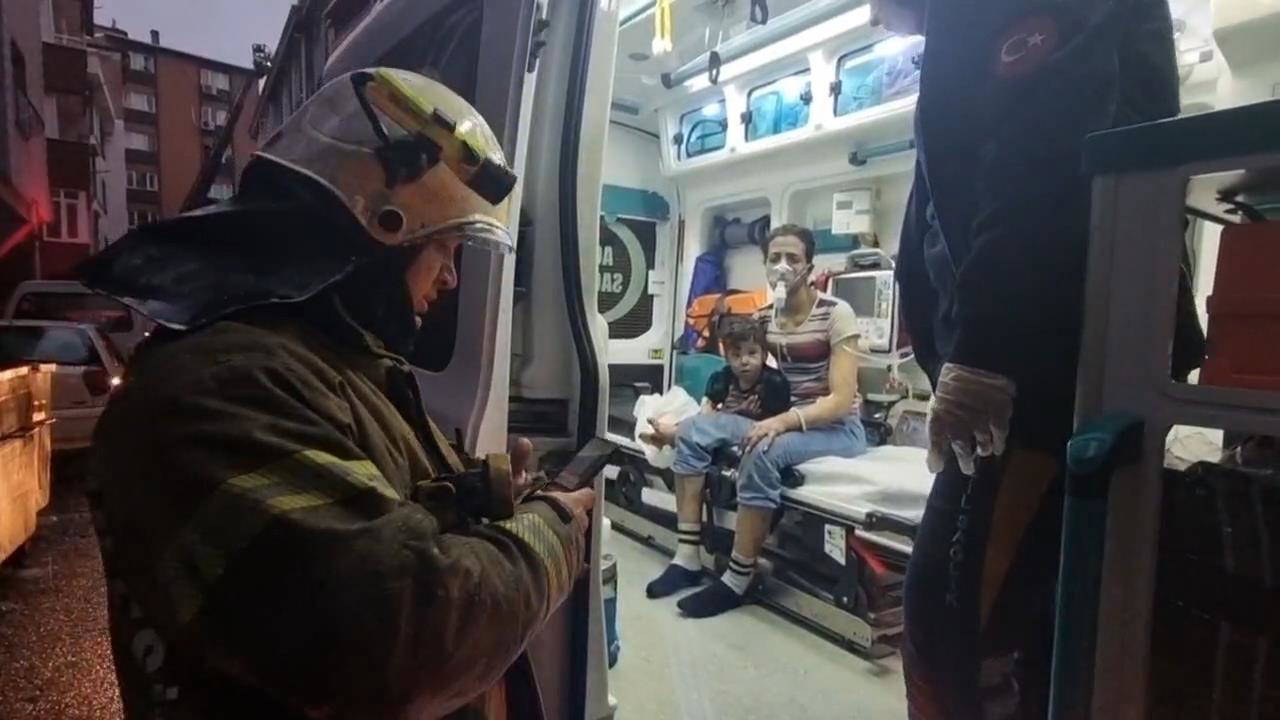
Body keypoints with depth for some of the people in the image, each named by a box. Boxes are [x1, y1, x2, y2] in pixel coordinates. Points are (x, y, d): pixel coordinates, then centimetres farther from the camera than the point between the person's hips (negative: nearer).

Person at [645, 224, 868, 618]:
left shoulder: (836, 313, -11)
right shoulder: (763, 316, 6)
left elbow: (842, 399, -19)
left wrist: (785, 421, -34)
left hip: (836, 429, -6)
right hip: (783, 421, 6)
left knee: (762, 452, -36)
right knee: (692, 430, -13)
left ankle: (737, 581, -21)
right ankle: (687, 558, -12)